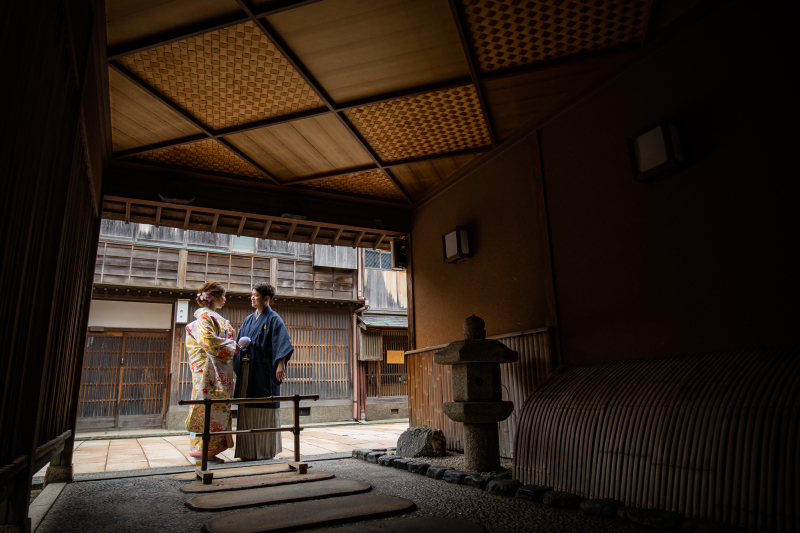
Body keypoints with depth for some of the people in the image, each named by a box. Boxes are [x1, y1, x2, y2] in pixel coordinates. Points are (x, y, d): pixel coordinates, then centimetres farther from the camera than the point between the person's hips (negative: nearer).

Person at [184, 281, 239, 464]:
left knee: (218, 407, 8)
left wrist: (234, 346, 7)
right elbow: (209, 341, -21)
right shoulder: (205, 316, -8)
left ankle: (210, 450, 13)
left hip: (220, 371, 9)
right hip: (210, 370, -9)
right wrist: (232, 346, -12)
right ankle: (203, 450, 0)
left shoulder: (215, 317, 22)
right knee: (208, 407, -7)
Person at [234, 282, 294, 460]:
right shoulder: (249, 320, 17)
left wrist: (280, 364, -27)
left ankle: (266, 450, 9)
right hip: (247, 370, 7)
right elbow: (239, 342, 24)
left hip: (263, 370, -7)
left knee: (264, 409, -1)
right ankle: (249, 450, 15)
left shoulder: (273, 319, -4)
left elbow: (282, 342, -16)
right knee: (247, 409, 7)